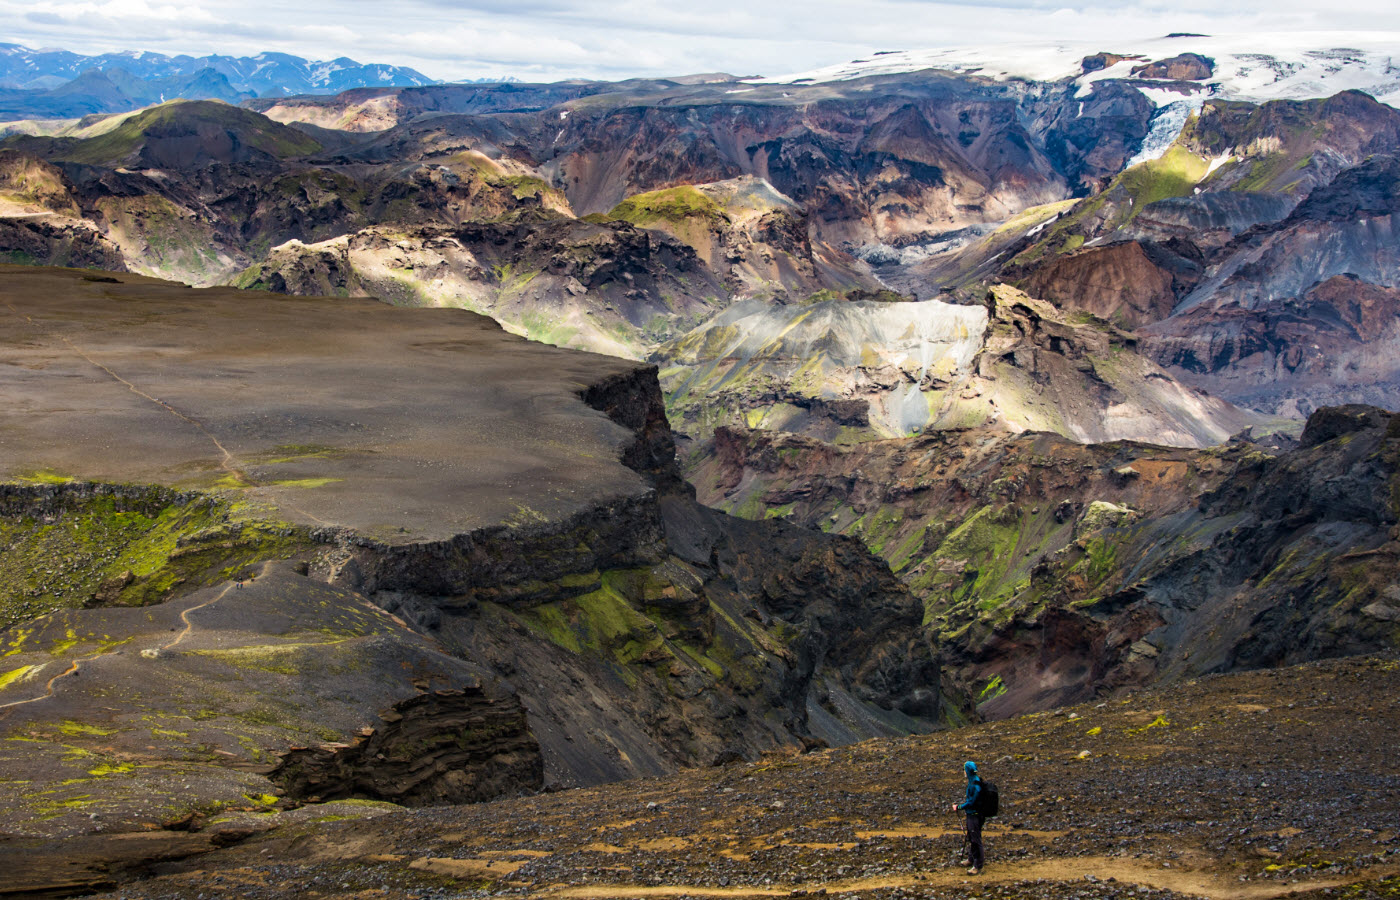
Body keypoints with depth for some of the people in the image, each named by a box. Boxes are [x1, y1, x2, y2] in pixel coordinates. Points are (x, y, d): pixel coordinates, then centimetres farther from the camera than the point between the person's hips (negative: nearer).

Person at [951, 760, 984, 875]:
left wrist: (959, 808, -13)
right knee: (970, 838, 23)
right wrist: (959, 805, 13)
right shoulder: (973, 780, 8)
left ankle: (978, 866, 2)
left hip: (975, 816, -11)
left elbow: (971, 802, -23)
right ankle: (971, 859, 39)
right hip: (971, 814, 11)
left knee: (975, 840, -4)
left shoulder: (975, 784, -24)